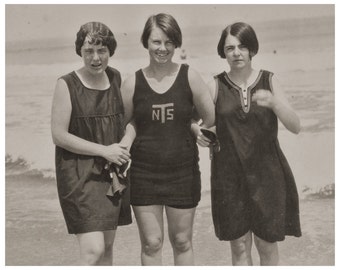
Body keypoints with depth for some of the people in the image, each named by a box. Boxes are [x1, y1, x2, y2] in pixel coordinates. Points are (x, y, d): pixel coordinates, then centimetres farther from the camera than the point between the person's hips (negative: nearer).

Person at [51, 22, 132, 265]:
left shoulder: (116, 77, 5)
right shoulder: (67, 85, -11)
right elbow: (59, 136, -13)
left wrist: (124, 151, 2)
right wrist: (104, 150, -16)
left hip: (112, 172, 6)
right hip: (79, 174, -6)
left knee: (107, 246, 14)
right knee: (93, 251, -13)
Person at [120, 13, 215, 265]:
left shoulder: (190, 77, -4)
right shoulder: (133, 83, -3)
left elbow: (211, 119, 1)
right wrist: (127, 141, -8)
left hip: (183, 172, 0)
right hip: (144, 173, 0)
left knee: (182, 241, 13)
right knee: (151, 243, 8)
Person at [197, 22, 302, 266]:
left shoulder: (269, 81, 1)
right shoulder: (217, 86, -1)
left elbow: (295, 126, -5)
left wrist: (274, 103, -22)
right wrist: (198, 133, -22)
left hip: (266, 175, 0)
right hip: (230, 177, 0)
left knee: (267, 244, 9)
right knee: (239, 245, 8)